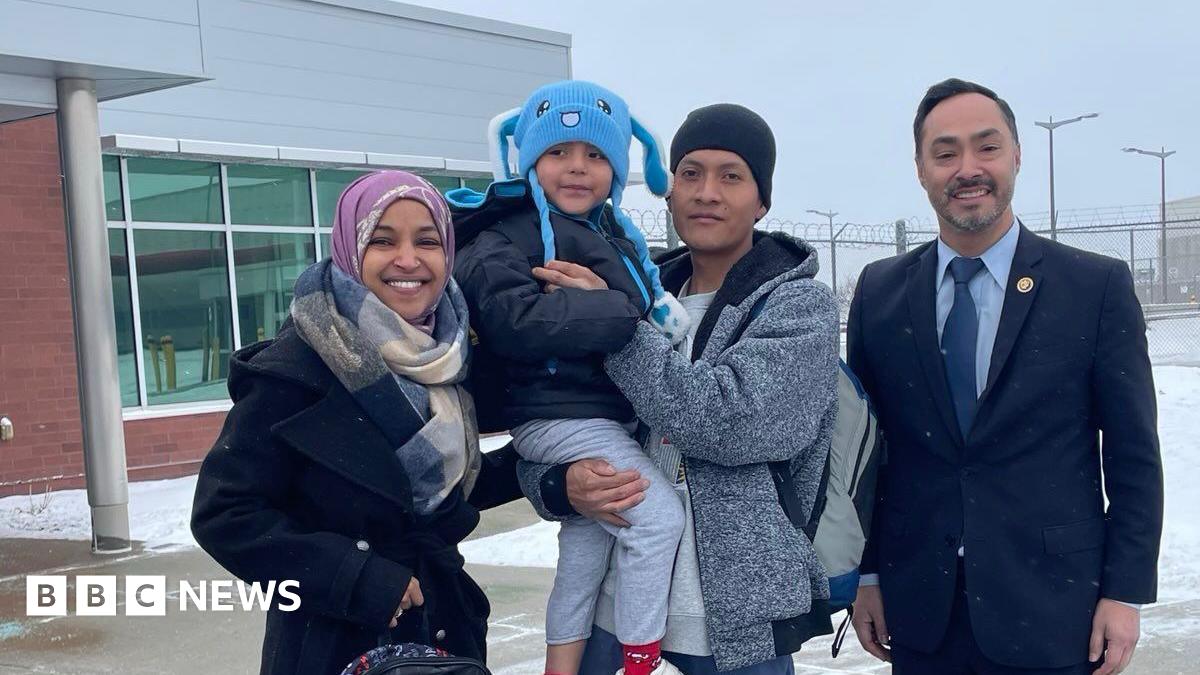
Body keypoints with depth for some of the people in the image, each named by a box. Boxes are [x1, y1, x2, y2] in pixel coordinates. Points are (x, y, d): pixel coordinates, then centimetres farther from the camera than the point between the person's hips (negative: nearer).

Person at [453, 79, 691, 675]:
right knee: (659, 515, -15)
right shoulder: (506, 240, -12)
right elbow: (515, 319, -29)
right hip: (559, 417, -9)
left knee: (585, 549, 18)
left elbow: (648, 306, 18)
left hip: (609, 414, 9)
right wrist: (616, 312, -26)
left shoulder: (615, 236, 16)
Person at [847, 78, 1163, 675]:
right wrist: (866, 574, 5)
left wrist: (1125, 592, -5)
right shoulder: (879, 292, 2)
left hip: (1050, 610, -2)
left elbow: (1133, 457, -2)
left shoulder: (1098, 286, -4)